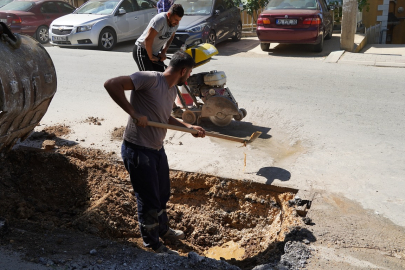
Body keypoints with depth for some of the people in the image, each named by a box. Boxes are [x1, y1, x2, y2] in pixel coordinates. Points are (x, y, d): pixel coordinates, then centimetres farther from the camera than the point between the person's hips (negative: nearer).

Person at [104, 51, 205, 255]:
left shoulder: (172, 90, 7)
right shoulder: (150, 79, -21)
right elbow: (111, 84, -28)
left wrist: (189, 127, 13)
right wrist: (134, 113, -28)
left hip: (157, 149, 9)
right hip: (138, 151, -9)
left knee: (163, 194, 26)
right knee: (149, 202, 7)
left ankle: (163, 230, 51)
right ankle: (153, 246, 29)